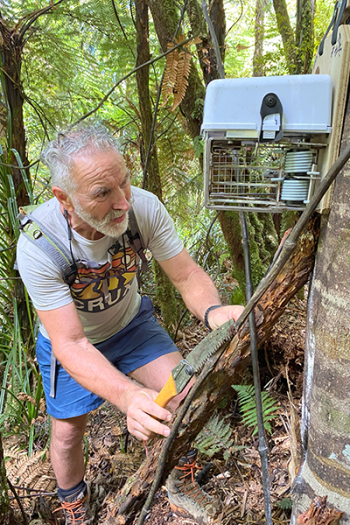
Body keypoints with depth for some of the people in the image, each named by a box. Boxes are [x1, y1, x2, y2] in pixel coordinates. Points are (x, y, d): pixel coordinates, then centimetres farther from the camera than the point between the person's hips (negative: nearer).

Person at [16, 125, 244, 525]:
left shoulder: (144, 207, -28)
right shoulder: (38, 245, -36)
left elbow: (188, 276, -23)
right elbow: (70, 344, -36)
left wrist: (213, 311, -46)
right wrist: (128, 396, -53)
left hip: (130, 323, 2)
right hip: (71, 344, -1)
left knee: (187, 394, -8)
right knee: (68, 433, 10)